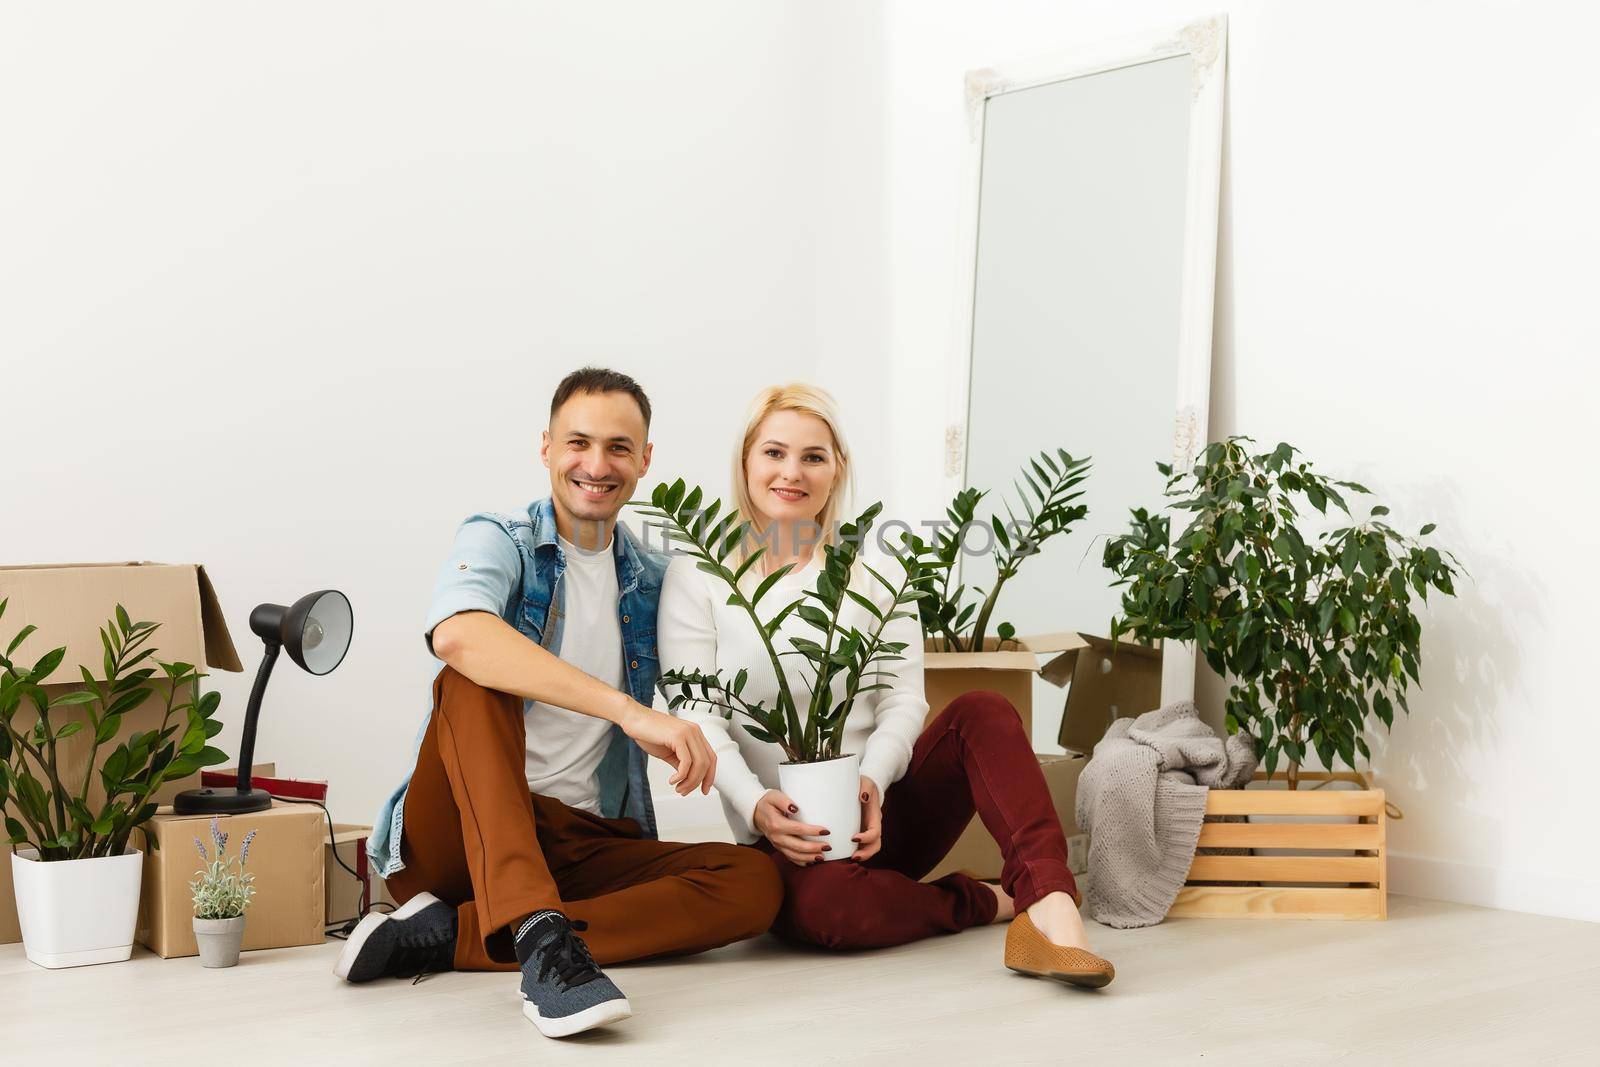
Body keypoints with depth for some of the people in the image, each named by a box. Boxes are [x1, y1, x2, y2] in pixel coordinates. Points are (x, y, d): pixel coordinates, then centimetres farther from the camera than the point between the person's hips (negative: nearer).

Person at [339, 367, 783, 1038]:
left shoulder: (652, 583, 14)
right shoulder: (498, 542, -2)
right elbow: (456, 636, -27)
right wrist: (627, 709, -36)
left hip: (585, 846, 4)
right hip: (462, 831, -4)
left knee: (754, 882, -20)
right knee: (477, 677, -29)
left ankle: (449, 935, -26)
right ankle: (541, 937, -45)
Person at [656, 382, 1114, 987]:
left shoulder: (872, 564, 8)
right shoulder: (697, 578, 1)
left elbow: (904, 700, 1)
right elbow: (698, 718, -7)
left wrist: (872, 781, -19)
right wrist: (756, 803, -25)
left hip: (881, 808, 3)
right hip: (785, 833, -3)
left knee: (982, 712, -25)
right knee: (822, 902, -38)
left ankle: (1049, 904, -40)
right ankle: (993, 902, -15)